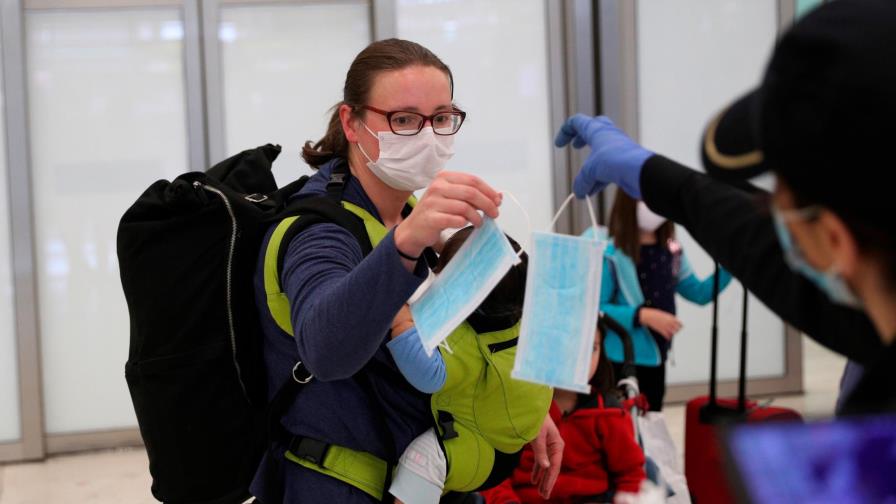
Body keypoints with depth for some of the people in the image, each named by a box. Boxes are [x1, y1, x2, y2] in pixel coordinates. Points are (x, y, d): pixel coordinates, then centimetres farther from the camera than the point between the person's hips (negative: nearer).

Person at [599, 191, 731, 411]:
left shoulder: (671, 251, 6)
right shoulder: (611, 254, -15)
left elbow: (698, 293, 13)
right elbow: (597, 309, -17)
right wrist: (642, 316, -25)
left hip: (656, 358, 7)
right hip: (621, 361, -7)